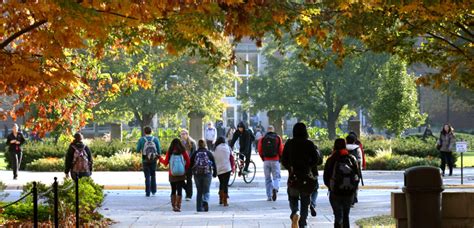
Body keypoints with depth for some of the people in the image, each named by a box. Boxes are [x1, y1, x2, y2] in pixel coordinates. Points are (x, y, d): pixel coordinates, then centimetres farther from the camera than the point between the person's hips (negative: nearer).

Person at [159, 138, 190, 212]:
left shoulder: (169, 152, -6)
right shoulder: (183, 152, -6)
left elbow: (165, 162, 2)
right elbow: (188, 162, -5)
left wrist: (160, 158, 20)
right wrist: (186, 169, 11)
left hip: (172, 175, 1)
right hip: (181, 175, -1)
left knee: (173, 190, 15)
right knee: (179, 190, 1)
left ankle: (173, 206, 18)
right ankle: (178, 206, -5)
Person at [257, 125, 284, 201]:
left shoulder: (262, 139, 2)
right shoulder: (278, 138, 1)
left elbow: (260, 151, 3)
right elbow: (281, 150, -2)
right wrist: (280, 158, 14)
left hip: (266, 160, 1)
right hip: (275, 160, -1)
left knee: (267, 179, 9)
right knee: (276, 177, 6)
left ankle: (269, 196, 6)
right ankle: (275, 188, -25)